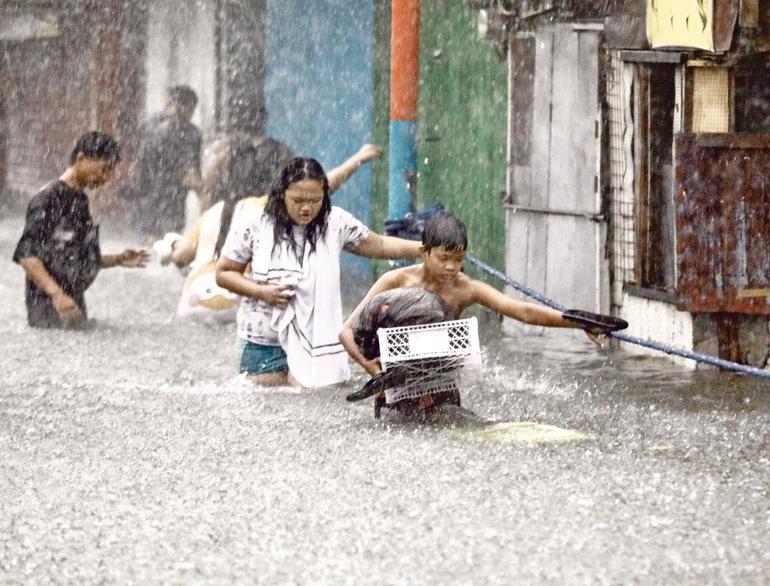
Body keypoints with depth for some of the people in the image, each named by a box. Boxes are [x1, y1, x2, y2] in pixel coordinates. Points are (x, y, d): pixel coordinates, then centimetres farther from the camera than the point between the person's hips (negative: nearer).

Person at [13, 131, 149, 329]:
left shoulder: (81, 200, 18)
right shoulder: (48, 199, -10)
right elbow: (26, 256, -17)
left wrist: (117, 260, 14)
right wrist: (57, 294, -27)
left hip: (75, 305, 9)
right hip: (48, 306, -9)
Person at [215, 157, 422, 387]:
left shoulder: (336, 223, -1)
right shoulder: (255, 227, -5)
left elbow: (379, 246, 10)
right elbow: (224, 273, 2)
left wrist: (424, 248, 1)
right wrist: (261, 292, -13)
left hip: (315, 340, 1)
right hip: (262, 342, -1)